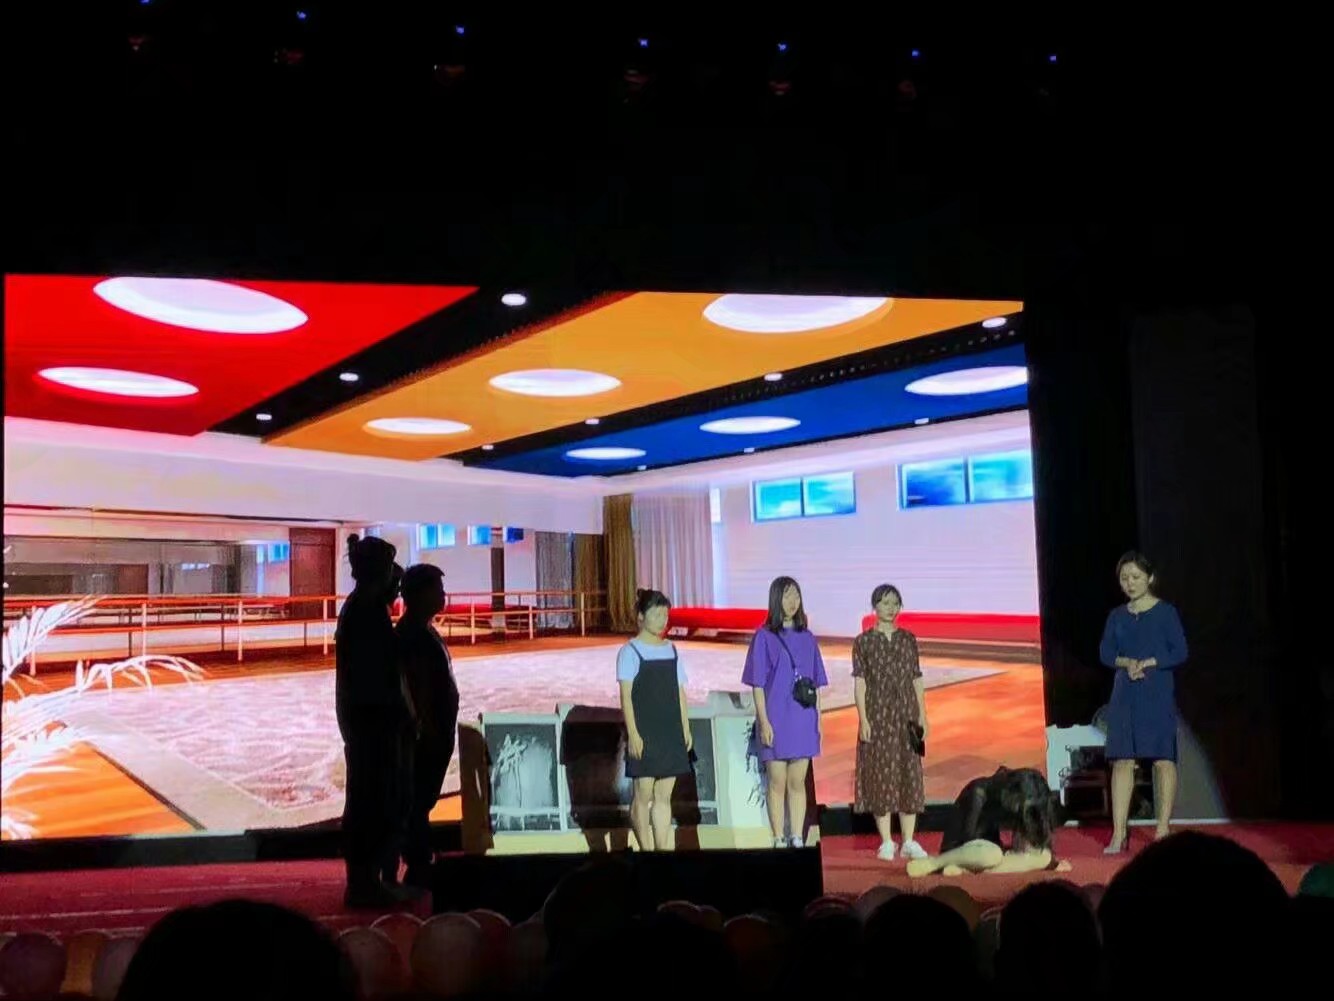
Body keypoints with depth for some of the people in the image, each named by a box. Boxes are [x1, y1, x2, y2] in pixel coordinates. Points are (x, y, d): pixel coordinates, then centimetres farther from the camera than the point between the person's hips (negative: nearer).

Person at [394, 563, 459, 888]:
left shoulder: (421, 630, 13)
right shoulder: (413, 633, -18)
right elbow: (418, 685, -23)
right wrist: (429, 729, -22)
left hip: (436, 730, 10)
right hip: (429, 733, -10)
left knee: (422, 801, 16)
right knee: (419, 803, -2)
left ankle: (419, 866, 25)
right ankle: (418, 869, 5)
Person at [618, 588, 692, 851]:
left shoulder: (671, 651, 11)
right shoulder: (630, 651, -5)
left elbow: (680, 692, 13)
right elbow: (626, 695, -9)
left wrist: (686, 729, 9)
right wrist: (632, 733, -15)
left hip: (670, 732, 5)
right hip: (644, 734, -5)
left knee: (664, 795, 8)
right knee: (643, 794, -1)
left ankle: (663, 847, 14)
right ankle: (647, 849, 9)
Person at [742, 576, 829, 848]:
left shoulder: (807, 638, 9)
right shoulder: (764, 636, -3)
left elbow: (816, 684, 12)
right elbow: (758, 683, -5)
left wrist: (817, 718, 8)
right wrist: (764, 721, -11)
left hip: (803, 720, 4)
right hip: (776, 720, -3)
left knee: (797, 783, 9)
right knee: (778, 783, 3)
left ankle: (797, 840, 16)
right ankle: (780, 841, 12)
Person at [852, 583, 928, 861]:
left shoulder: (908, 639, 8)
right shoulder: (863, 641, 0)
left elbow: (917, 680, 9)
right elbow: (860, 682, -3)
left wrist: (922, 716, 4)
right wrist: (863, 719, -11)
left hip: (907, 715, 3)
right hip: (878, 715, -3)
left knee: (910, 775, 4)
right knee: (881, 775, 1)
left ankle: (909, 841, 12)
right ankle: (886, 842, 9)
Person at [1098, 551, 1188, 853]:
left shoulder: (1165, 612, 0)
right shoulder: (1117, 616, 11)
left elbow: (1180, 652, -5)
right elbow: (1106, 653, 6)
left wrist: (1148, 663, -14)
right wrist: (1127, 662, -12)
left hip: (1158, 694, -3)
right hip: (1125, 695, 4)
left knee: (1163, 759, -2)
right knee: (1122, 760, 0)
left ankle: (1163, 830, 9)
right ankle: (1118, 834, 2)